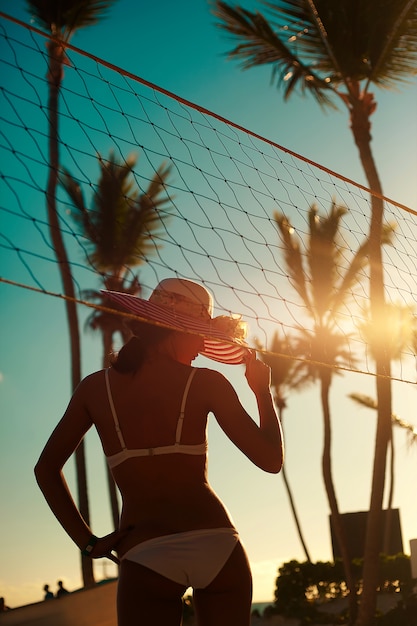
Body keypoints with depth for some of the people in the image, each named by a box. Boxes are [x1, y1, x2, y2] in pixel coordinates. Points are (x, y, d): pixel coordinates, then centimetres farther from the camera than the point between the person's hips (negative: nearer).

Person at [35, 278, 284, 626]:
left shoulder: (95, 387, 9)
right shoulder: (206, 383, 1)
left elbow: (47, 468, 12)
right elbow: (271, 459, 2)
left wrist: (87, 540, 10)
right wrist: (263, 390, 15)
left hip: (145, 554, 1)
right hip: (217, 544, 0)